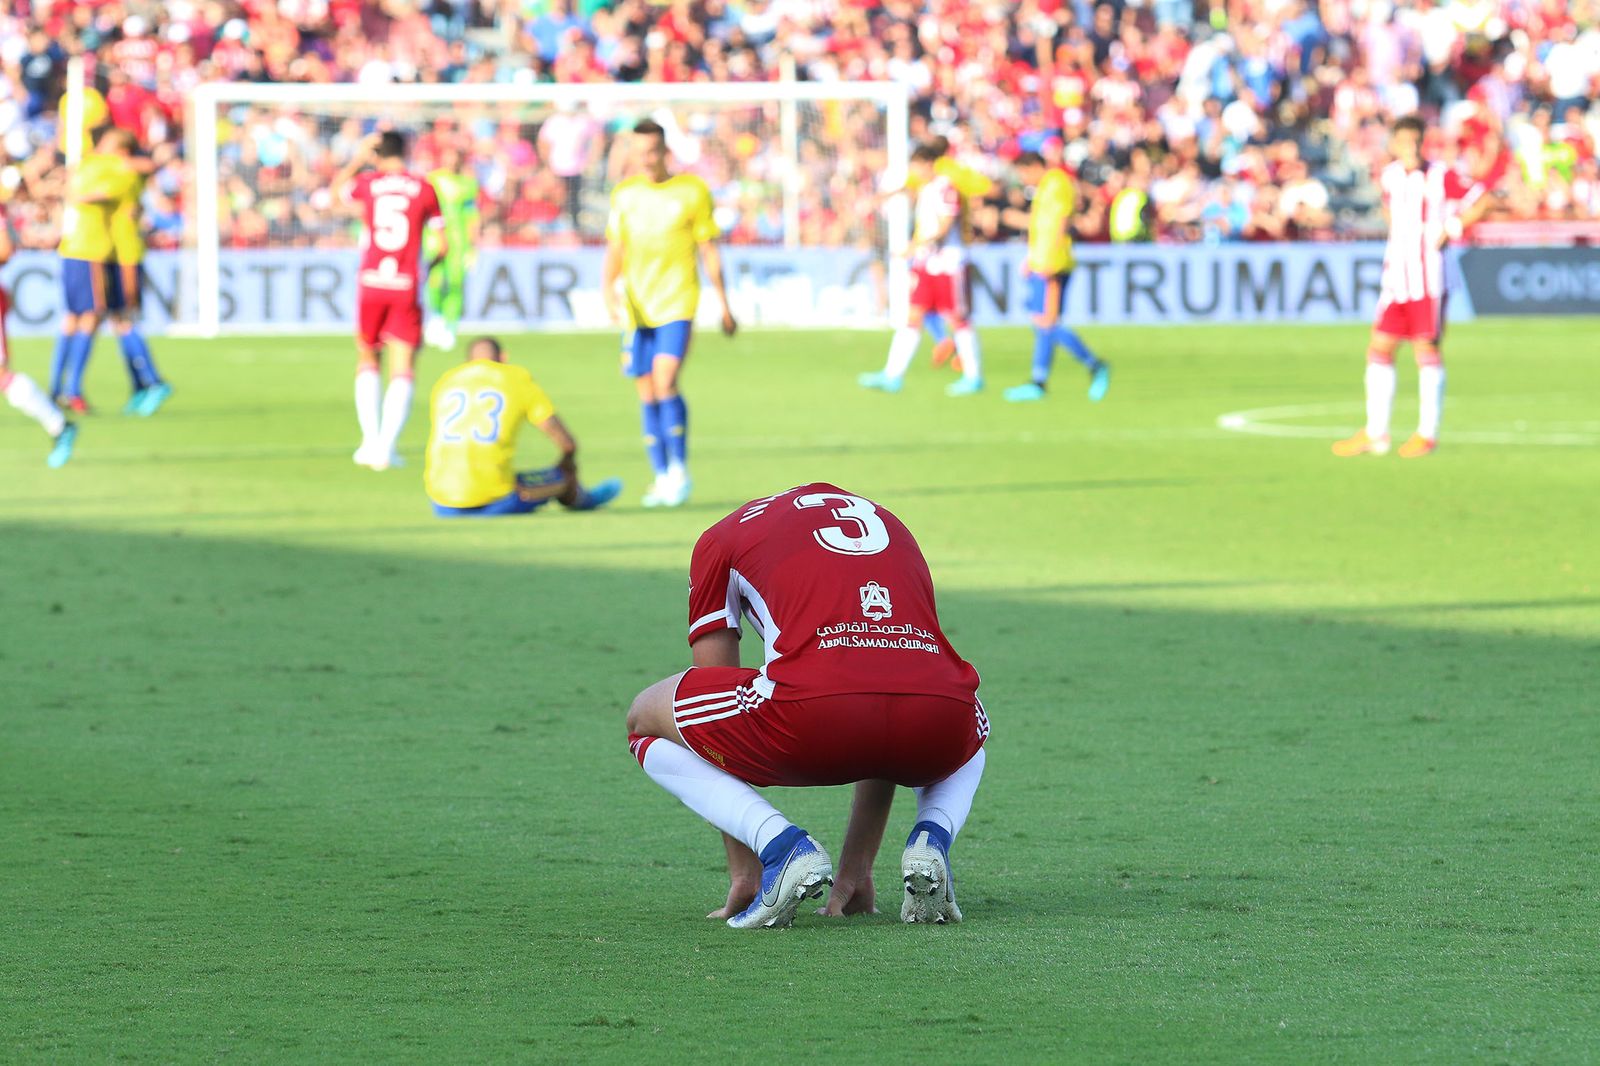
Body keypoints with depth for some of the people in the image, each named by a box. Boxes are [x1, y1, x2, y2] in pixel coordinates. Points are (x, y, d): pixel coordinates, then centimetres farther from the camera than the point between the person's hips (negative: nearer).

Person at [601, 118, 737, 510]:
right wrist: (608, 292, -2)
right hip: (636, 306, 4)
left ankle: (679, 468, -4)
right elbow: (614, 250, 15)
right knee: (647, 393, 4)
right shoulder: (624, 193, 9)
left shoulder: (692, 191, -1)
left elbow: (709, 251, 4)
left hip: (677, 304, -4)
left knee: (665, 382, -17)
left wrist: (724, 305, 6)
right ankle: (662, 478, 12)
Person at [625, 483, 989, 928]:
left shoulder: (721, 540, 26)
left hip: (814, 710, -4)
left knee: (647, 718, 24)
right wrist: (856, 869, 44)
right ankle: (930, 839, 9)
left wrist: (742, 872, 32)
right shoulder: (889, 524, 36)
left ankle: (783, 846, 0)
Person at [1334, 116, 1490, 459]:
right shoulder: (1390, 176, 10)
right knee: (1379, 348, 4)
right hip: (1395, 274, 6)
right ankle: (1375, 434, 10)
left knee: (1426, 349, -3)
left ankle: (1427, 433, 4)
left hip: (1428, 275, -6)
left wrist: (1450, 229, -11)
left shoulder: (1439, 176, -8)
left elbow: (1481, 200, -7)